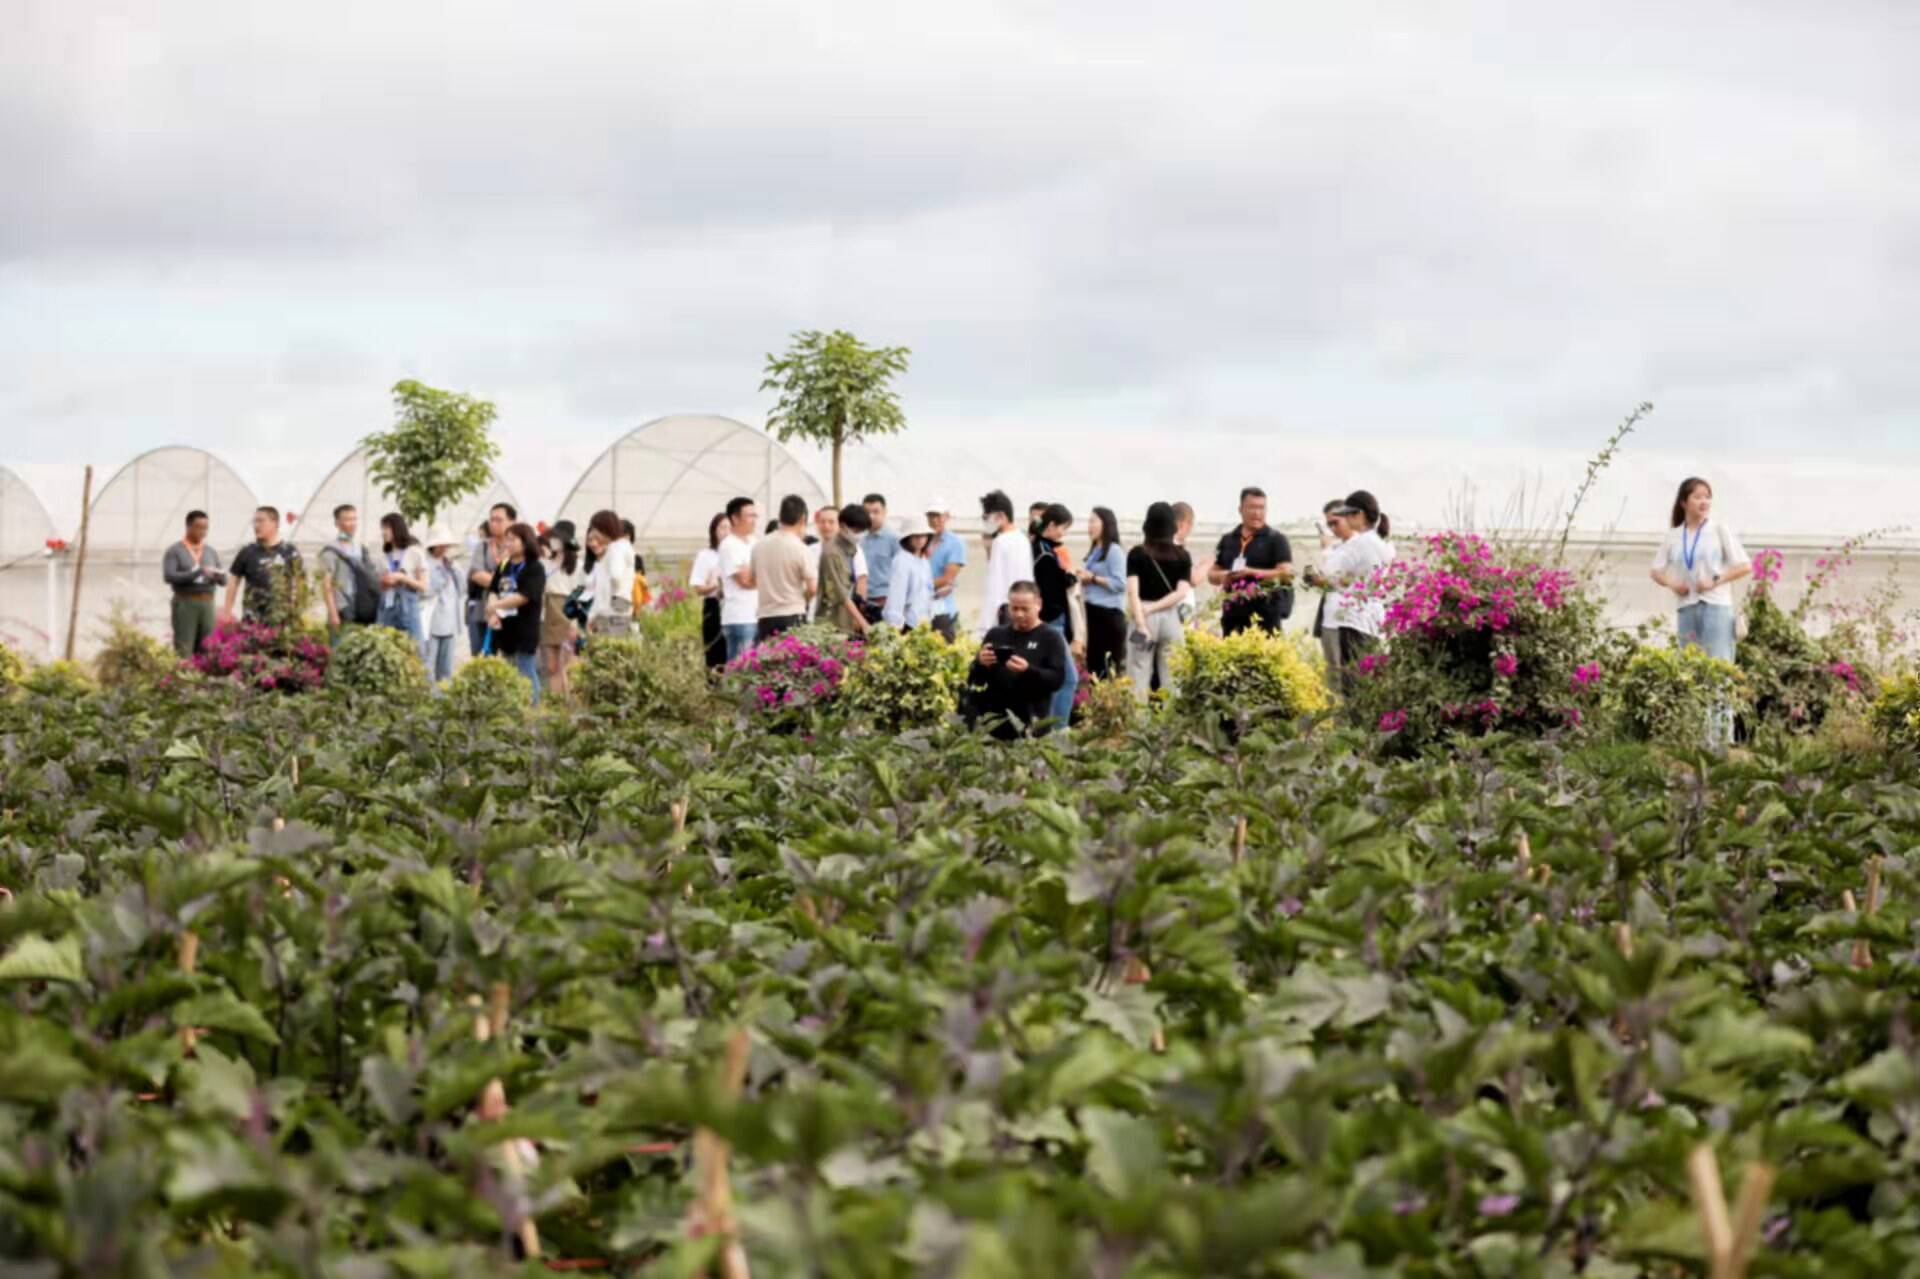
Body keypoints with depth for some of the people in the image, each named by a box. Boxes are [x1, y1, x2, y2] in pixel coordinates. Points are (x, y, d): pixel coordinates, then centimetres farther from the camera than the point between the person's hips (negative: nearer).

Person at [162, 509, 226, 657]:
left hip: (207, 604, 4)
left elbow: (223, 579, 12)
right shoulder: (174, 551, 1)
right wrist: (198, 572, -21)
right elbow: (169, 576, -13)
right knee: (183, 651, -8)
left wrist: (218, 576, -13)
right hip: (185, 603, -4)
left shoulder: (211, 552, 14)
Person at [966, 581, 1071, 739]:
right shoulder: (995, 634, 16)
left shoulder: (1051, 638, 5)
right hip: (993, 718, 4)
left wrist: (1028, 670, -25)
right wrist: (980, 664, -10)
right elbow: (974, 680, 14)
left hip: (1031, 722, -4)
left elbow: (1057, 679, -7)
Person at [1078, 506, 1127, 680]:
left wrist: (1093, 578, -16)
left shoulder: (1114, 551, -10)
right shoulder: (1094, 551, 15)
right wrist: (1083, 579, 7)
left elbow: (1120, 583, -17)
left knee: (1112, 663, -9)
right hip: (1094, 610, 9)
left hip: (1110, 613, -9)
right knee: (1093, 659, 11)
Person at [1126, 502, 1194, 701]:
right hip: (1172, 618, 2)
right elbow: (1182, 592, -5)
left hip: (1145, 617, -2)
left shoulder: (1137, 554, -1)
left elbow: (1133, 591, -10)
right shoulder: (1182, 555, 3)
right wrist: (1154, 607, -6)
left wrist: (1141, 624, -14)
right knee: (1171, 678, 6)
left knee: (1139, 677, 1)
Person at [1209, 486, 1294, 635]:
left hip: (1266, 617, -5)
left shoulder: (1276, 539, 1)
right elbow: (1212, 574, 20)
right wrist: (1223, 577, -4)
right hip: (1233, 615, 5)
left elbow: (1286, 574, -8)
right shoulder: (1228, 540, 16)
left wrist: (1251, 572, -15)